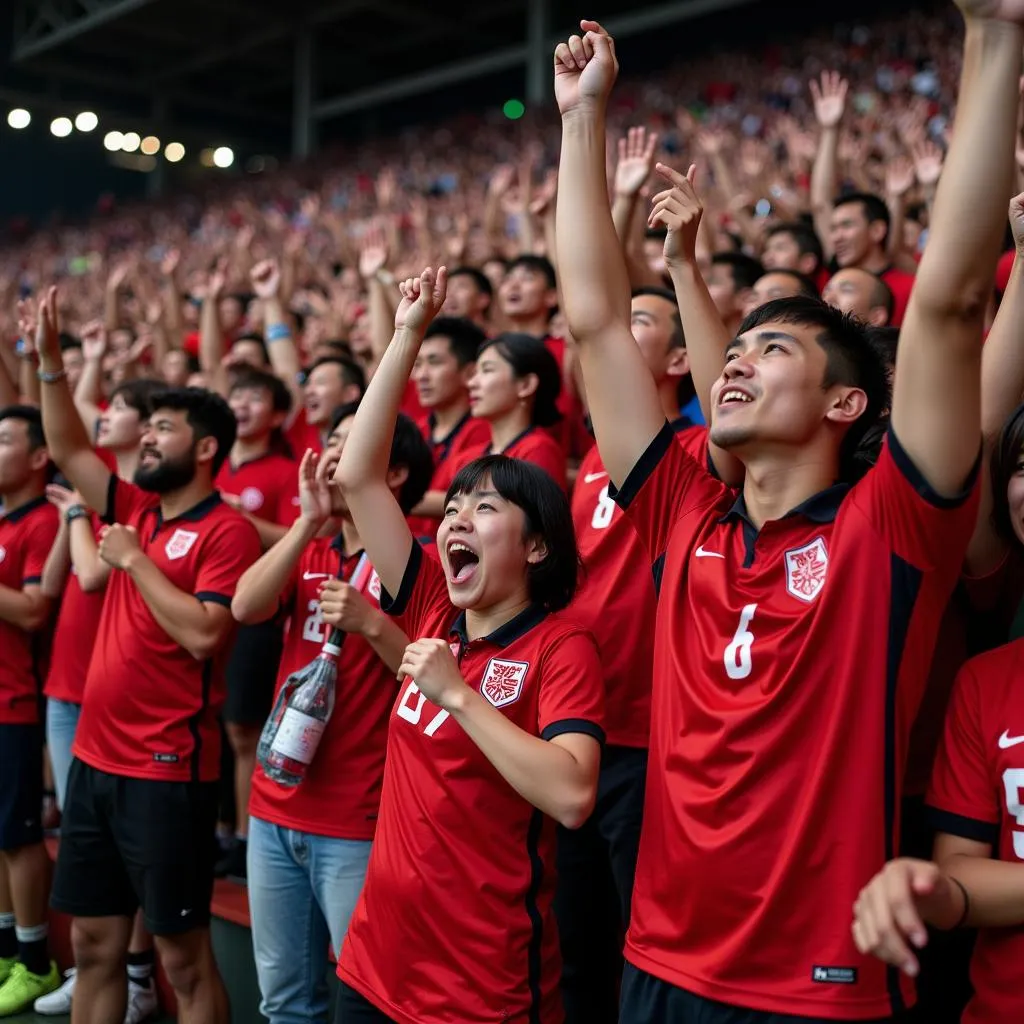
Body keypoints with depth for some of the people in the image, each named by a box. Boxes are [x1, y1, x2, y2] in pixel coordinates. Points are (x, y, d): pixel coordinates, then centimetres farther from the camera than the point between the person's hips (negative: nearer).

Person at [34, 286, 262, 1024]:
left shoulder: (228, 530, -13)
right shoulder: (138, 511, 10)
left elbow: (203, 635, -23)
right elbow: (69, 453, 13)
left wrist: (134, 560, -16)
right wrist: (50, 360, 6)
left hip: (169, 770, -8)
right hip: (96, 759, 8)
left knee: (183, 953, 4)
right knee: (94, 941, 16)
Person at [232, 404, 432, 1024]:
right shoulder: (308, 551, 11)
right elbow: (245, 608, -8)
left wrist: (371, 623, -25)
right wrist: (309, 520, -14)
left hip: (360, 824, -6)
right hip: (277, 810, 6)